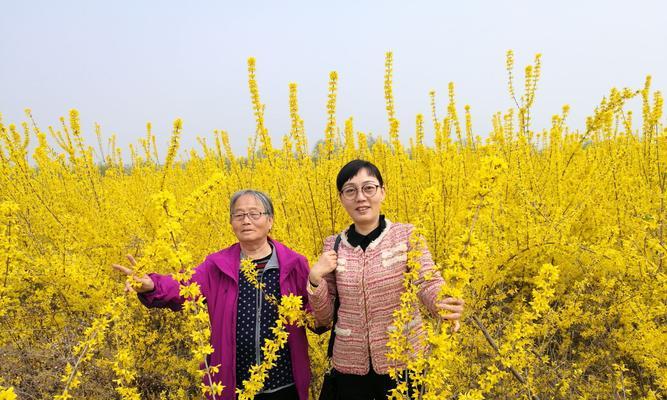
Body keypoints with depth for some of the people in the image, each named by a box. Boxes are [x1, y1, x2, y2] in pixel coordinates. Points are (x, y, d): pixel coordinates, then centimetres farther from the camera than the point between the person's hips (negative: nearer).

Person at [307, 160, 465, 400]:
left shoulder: (406, 235, -7)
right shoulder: (333, 246, 0)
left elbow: (429, 284, -19)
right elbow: (323, 318, 3)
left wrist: (447, 304, -41)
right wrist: (314, 278, -14)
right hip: (350, 364, 2)